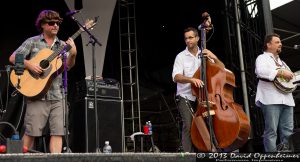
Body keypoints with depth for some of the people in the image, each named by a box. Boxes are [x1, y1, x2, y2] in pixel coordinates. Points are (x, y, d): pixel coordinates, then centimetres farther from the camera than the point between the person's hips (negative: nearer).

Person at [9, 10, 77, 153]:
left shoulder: (62, 45, 13)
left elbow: (68, 66, -1)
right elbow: (13, 58, 0)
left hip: (56, 95, 4)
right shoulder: (32, 42, 4)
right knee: (31, 132, -2)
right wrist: (30, 65, -15)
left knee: (58, 131, -2)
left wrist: (73, 54, -21)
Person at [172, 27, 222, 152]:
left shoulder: (205, 55, 9)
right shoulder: (181, 56, -1)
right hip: (185, 98, -3)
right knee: (188, 126, -15)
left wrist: (214, 57, -11)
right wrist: (191, 79, -31)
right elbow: (176, 77, -14)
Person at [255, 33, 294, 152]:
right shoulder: (263, 58, 4)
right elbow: (261, 71, -19)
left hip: (286, 99, 8)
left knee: (288, 132, 3)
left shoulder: (281, 61, 30)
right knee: (271, 132, -9)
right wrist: (281, 73, -16)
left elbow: (289, 77, 33)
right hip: (271, 99, -8)